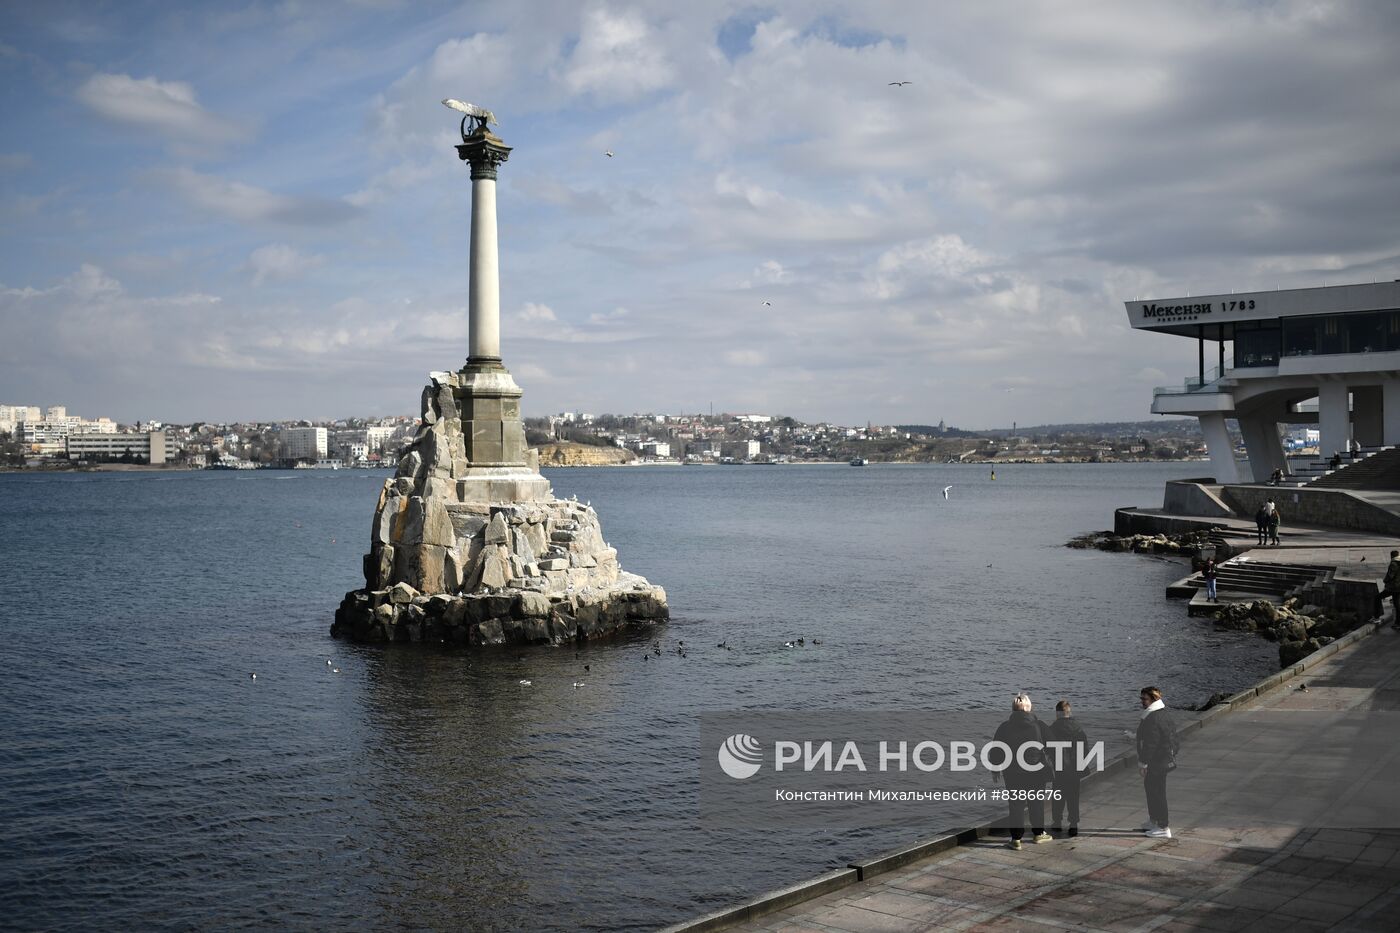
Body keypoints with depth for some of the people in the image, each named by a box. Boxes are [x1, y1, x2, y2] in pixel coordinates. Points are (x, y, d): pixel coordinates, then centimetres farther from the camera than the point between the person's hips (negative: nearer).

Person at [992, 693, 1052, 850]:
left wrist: (995, 769, 11)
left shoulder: (1004, 727, -5)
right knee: (1036, 802, 16)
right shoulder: (1039, 725, -4)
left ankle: (1016, 839, 3)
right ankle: (1038, 834, 26)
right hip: (1036, 772, 1)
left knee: (1015, 805, 4)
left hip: (1012, 773, 0)